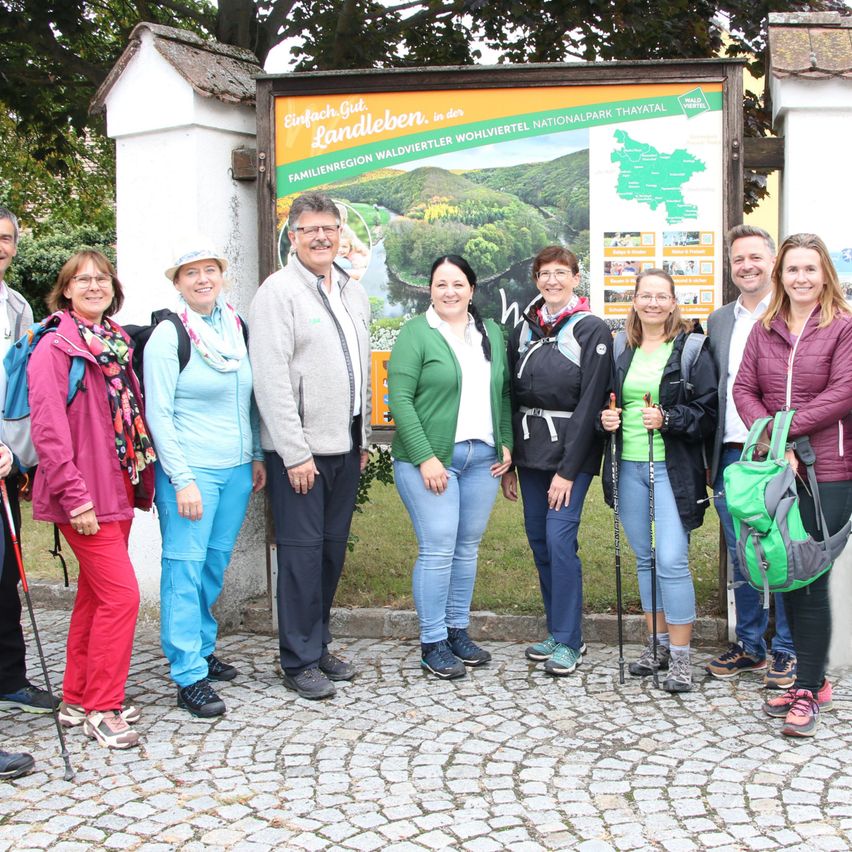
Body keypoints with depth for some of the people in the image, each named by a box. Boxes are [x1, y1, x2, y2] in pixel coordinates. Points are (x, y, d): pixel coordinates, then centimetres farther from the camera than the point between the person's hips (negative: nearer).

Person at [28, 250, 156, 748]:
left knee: (95, 595, 14)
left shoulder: (117, 344, 12)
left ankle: (78, 700, 25)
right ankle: (102, 709, 3)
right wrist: (75, 497, -21)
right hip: (86, 495, -8)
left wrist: (142, 479, 11)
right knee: (121, 593, -10)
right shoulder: (56, 348, -10)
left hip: (120, 488, 8)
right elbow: (48, 428, -17)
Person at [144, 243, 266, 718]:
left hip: (237, 469, 6)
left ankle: (202, 649, 28)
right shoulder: (168, 335, -7)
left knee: (216, 565, 12)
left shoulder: (237, 328, 10)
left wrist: (257, 455, 14)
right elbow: (158, 414, -10)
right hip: (191, 470, -6)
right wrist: (182, 479, -14)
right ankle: (189, 676, 2)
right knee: (185, 567, -4)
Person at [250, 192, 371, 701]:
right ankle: (300, 662, 7)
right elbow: (271, 379, -14)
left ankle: (319, 645, 25)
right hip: (301, 449, -7)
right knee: (302, 551, -2)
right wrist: (294, 451, -17)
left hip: (346, 446, 7)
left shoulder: (354, 292, 15)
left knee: (334, 548, 12)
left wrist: (365, 438, 17)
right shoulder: (279, 291, -8)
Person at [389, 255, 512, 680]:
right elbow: (400, 400, -11)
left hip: (482, 458, 5)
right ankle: (432, 643, 5)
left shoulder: (491, 333, 13)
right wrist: (425, 458, -16)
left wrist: (506, 444, 5)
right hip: (430, 458, -5)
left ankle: (458, 631, 23)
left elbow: (503, 394, 17)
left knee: (468, 547, 10)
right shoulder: (416, 333, -4)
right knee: (438, 549, -6)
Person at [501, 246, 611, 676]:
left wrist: (567, 469, -15)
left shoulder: (591, 330, -6)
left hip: (571, 451, -6)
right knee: (538, 539, 8)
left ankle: (568, 640, 0)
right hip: (530, 450, 6)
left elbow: (590, 402, -11)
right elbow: (511, 398, 13)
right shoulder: (523, 331, 11)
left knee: (560, 538, -12)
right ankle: (558, 631, 21)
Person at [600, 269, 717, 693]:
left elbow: (708, 412, -7)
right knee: (644, 559, 13)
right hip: (629, 466, 6)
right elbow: (608, 404, 22)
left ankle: (680, 656, 3)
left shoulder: (691, 350, -4)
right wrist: (606, 418, 1)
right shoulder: (622, 353, 12)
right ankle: (657, 643, 25)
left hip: (672, 468, -5)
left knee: (672, 561, -8)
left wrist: (668, 419, -21)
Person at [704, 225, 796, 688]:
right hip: (731, 456, 5)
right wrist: (711, 457, 10)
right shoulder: (719, 320, 15)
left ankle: (786, 651, 15)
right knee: (741, 559, 12)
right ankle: (749, 646, 24)